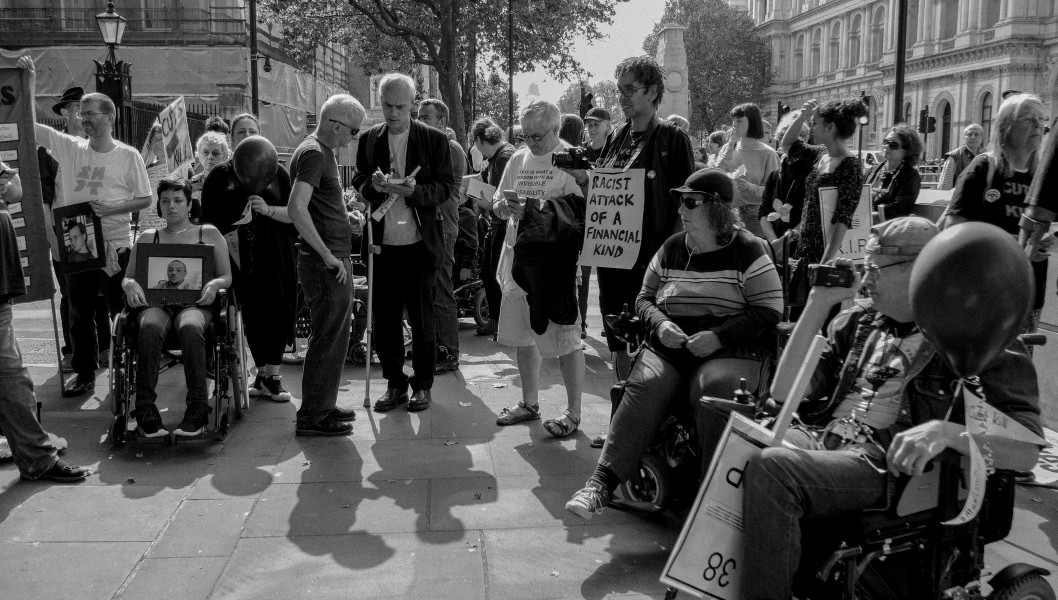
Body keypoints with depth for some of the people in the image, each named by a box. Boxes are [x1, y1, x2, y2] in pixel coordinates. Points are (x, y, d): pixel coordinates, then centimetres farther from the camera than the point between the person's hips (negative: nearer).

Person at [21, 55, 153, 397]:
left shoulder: (128, 156, -3)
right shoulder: (70, 148, 5)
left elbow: (145, 199, 1)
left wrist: (112, 208, -14)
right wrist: (30, 80, -3)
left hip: (116, 245, -3)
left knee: (123, 312, 4)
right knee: (80, 314, 12)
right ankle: (85, 374, 24)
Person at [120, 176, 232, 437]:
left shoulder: (209, 234, 21)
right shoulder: (148, 237, 26)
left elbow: (227, 277, 15)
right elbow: (127, 277, 19)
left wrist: (214, 284, -10)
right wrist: (130, 285, -7)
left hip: (194, 302, -1)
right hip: (155, 302, 2)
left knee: (190, 327, -39)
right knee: (150, 327, -36)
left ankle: (198, 408, -36)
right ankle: (145, 407, -34)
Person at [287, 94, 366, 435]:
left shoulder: (324, 151, 17)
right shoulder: (313, 153, -15)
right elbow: (296, 209, -26)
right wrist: (328, 256, -23)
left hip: (335, 259, 10)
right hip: (325, 263, -10)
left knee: (336, 335, 17)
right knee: (328, 339, -4)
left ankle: (324, 406, 28)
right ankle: (312, 417, 5)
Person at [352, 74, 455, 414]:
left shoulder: (434, 140, -1)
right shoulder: (369, 139, 7)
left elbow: (447, 187, -2)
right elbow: (358, 182, 12)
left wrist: (415, 190, -21)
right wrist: (374, 185, -11)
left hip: (420, 243, -2)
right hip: (382, 244, 3)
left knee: (422, 319, 7)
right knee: (384, 319, 8)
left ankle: (422, 384, 23)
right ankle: (395, 383, 24)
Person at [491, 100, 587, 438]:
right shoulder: (519, 160, 13)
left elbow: (578, 210, -17)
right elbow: (497, 203, 15)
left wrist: (531, 209, -22)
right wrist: (504, 206, -7)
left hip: (557, 256, -7)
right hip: (521, 254, 7)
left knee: (565, 337, -1)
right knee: (521, 334, 13)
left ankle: (573, 413, 11)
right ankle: (529, 403, 29)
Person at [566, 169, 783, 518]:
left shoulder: (748, 250, 2)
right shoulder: (672, 248, 17)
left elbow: (768, 311, -3)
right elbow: (644, 298, 22)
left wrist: (718, 336, -14)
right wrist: (660, 323, -2)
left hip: (731, 351, -3)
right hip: (668, 348, 3)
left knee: (714, 388, -36)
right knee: (644, 386, -27)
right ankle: (601, 483, -32)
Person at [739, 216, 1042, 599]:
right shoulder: (857, 324, 18)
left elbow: (1026, 453, -6)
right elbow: (785, 394, 9)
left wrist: (945, 431, -26)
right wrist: (818, 304, 6)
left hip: (888, 466, -5)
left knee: (771, 469, -34)